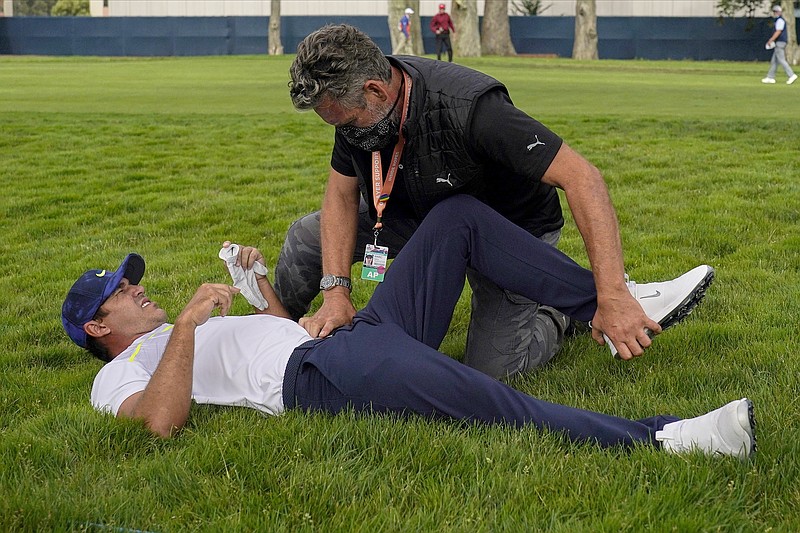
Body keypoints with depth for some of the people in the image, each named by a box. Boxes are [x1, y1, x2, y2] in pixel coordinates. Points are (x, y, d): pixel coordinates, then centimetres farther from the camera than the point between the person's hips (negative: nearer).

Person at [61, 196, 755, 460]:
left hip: (356, 331, 9)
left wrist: (261, 279, 23)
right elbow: (162, 422, -14)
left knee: (458, 215, 4)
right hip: (316, 376, -9)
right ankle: (655, 439, -40)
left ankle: (614, 305, 0)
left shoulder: (195, 336, 35)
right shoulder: (121, 375, 9)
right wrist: (187, 323, -17)